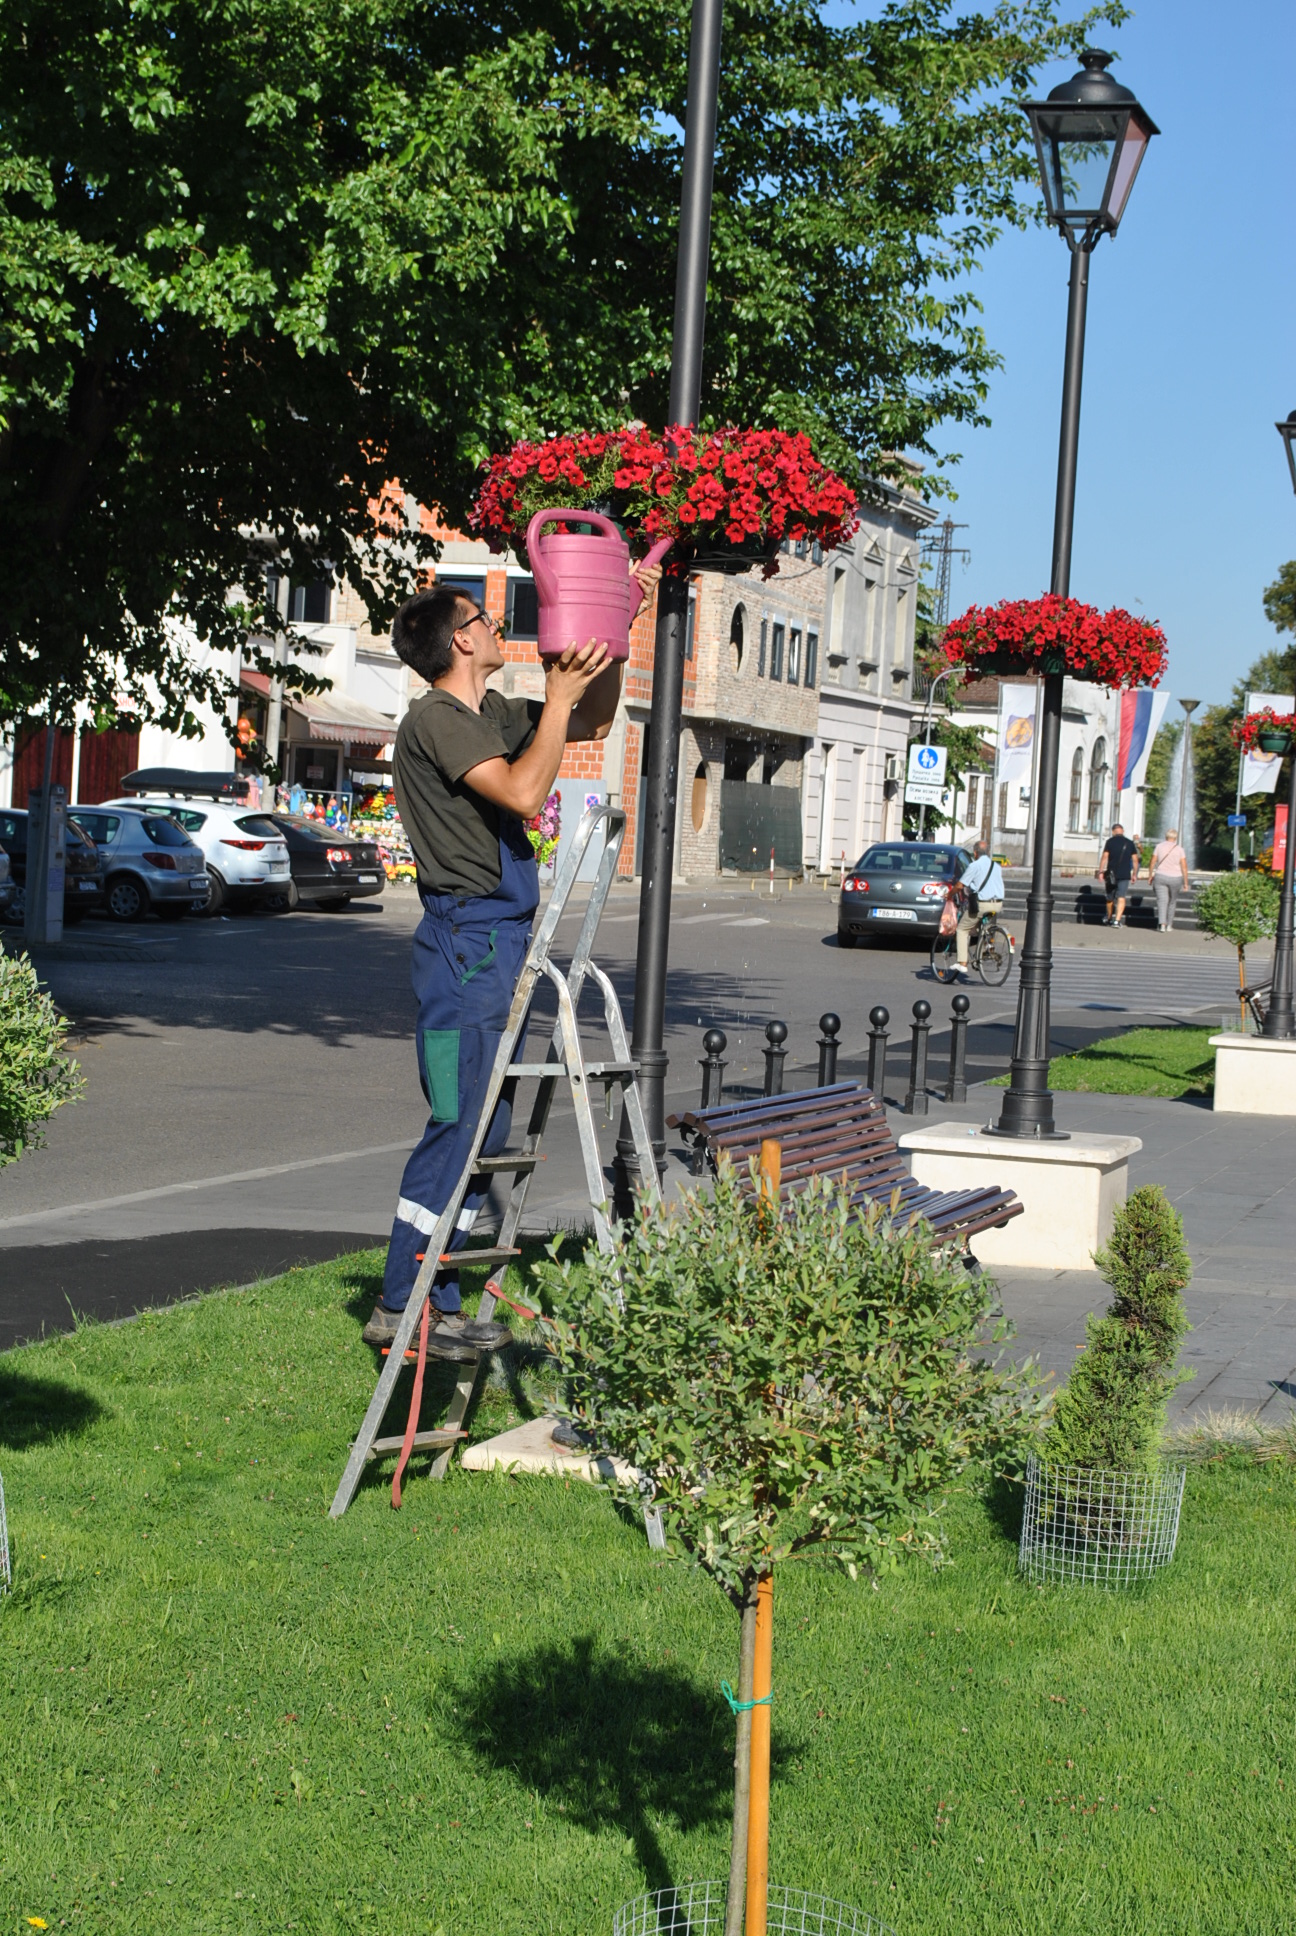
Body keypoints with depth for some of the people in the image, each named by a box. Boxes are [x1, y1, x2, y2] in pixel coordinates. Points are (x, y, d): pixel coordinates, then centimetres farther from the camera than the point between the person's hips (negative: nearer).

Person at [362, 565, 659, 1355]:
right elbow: (523, 792, -24)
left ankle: (438, 1301, 15)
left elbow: (595, 723, 28)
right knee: (460, 1126, -9)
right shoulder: (436, 719, -11)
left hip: (499, 943, 10)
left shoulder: (492, 715, 16)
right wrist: (559, 697, -17)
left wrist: (612, 635, 15)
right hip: (467, 941, -10)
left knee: (483, 1130, 10)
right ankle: (401, 1306, -3)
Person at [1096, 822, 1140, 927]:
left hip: (1111, 874, 0)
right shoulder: (1130, 843, 6)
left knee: (1110, 899, 15)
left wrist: (1100, 871, -6)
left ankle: (1109, 919, 29)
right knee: (1121, 898, -6)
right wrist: (1134, 874, 15)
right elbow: (1135, 860, 6)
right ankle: (1117, 920, -21)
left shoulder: (1110, 841, 0)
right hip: (1124, 875, 0)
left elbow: (1105, 857, -7)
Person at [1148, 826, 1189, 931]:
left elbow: (1152, 863, 0)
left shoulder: (1159, 846, -1)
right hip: (1175, 878, 1)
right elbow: (1184, 866, -5)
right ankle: (1169, 925, 22)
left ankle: (1162, 924, -22)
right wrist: (1185, 882, 1)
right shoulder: (1179, 849, -2)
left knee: (1162, 901, -5)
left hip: (1160, 876, -1)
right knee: (1172, 901, 17)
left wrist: (1150, 876, 9)